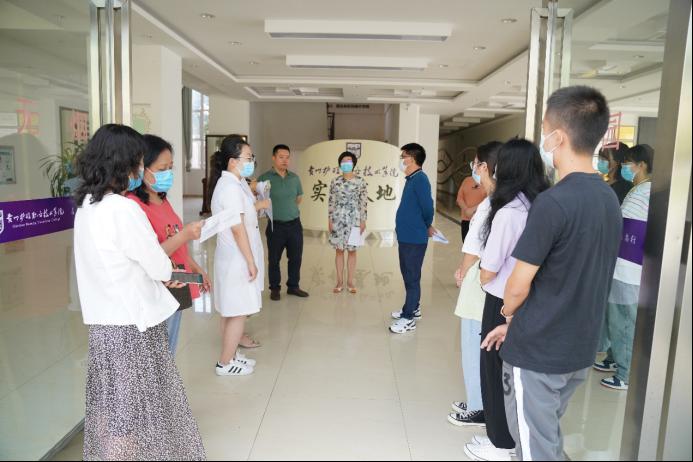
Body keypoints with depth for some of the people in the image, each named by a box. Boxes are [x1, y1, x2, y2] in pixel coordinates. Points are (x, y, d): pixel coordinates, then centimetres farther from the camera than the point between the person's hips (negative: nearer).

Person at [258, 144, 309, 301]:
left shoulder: (294, 178, 6)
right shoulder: (265, 178, -8)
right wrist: (274, 210, 0)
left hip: (295, 224, 4)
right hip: (275, 225, -4)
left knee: (296, 257, 10)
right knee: (274, 259, 6)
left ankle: (293, 286, 25)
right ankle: (275, 288, 21)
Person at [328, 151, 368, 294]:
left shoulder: (360, 181, 0)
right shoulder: (335, 181, 3)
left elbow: (364, 202, 0)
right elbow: (331, 202, 4)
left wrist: (363, 220, -5)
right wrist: (329, 220, -1)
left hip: (354, 220, -1)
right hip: (338, 219, 1)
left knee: (352, 250, 4)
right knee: (339, 250, 5)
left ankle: (350, 281, 15)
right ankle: (340, 282, 14)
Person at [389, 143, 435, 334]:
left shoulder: (420, 179, -18)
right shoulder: (411, 179, 12)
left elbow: (427, 206, -22)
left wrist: (427, 226, -5)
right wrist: (426, 226, 13)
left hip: (414, 238, -9)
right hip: (406, 236, 9)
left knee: (412, 278, -1)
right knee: (408, 275, 19)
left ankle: (409, 318, 8)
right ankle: (413, 308, 34)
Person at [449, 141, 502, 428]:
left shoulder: (490, 204, -19)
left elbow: (474, 248, -16)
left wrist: (462, 273, 1)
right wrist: (465, 270, 7)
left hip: (479, 285, -9)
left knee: (474, 349, 6)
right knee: (484, 349, 19)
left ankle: (478, 410, 20)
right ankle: (478, 403, 33)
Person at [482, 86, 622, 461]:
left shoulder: (553, 202, -24)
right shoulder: (609, 198, 3)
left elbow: (518, 285, -17)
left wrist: (508, 314, 6)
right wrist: (517, 324, 11)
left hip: (537, 351, -8)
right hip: (580, 347, 8)